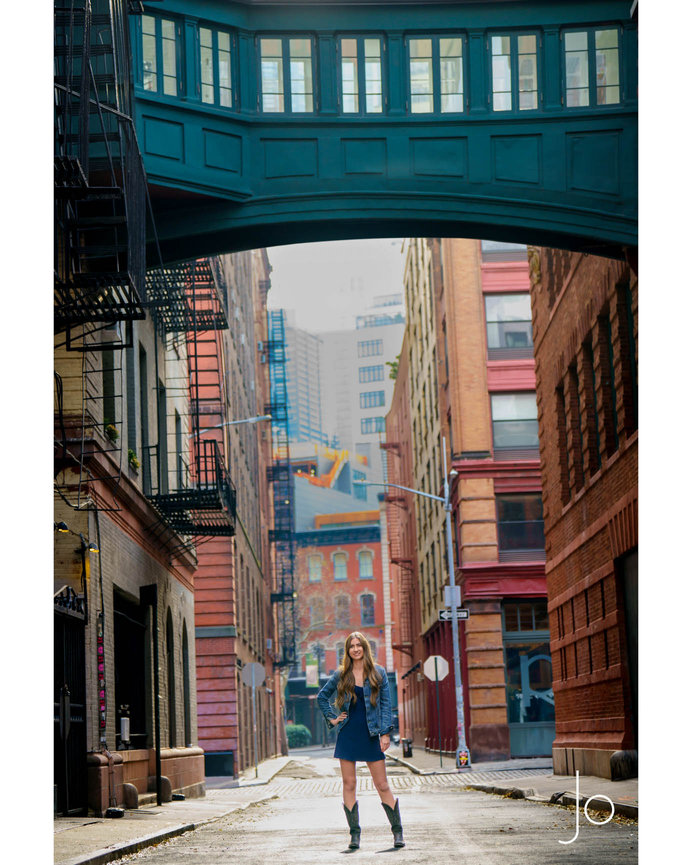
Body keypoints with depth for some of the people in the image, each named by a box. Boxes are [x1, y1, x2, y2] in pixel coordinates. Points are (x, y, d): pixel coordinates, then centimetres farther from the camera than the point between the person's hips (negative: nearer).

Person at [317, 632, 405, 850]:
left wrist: (385, 732, -6)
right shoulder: (341, 675, 5)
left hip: (371, 735, -1)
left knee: (382, 786, -1)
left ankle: (398, 831, 8)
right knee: (349, 784, 1)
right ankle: (355, 833, 7)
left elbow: (385, 703, 1)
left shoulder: (378, 673, 3)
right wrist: (331, 718, 8)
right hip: (348, 734, 2)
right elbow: (322, 697, 19)